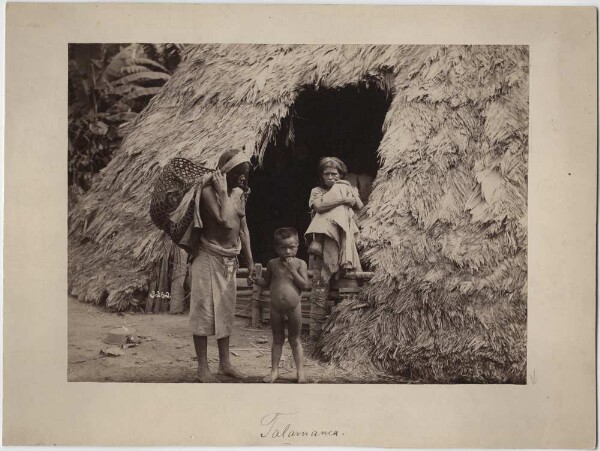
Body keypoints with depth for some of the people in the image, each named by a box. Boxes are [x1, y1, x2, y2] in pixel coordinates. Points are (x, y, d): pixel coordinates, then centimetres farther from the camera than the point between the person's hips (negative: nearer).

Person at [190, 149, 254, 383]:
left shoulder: (239, 193, 7)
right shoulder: (208, 191, -16)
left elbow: (243, 228, 14)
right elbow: (226, 221, -30)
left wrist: (250, 262, 14)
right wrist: (223, 191, -23)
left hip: (230, 260, 7)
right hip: (208, 258, -7)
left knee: (226, 311, 12)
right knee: (205, 311, -2)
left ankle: (225, 363, 22)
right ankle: (202, 368, 8)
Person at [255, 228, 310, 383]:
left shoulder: (300, 263, -7)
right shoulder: (272, 264, 0)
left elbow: (305, 285, -15)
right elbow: (266, 282, 12)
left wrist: (292, 269, -20)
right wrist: (255, 279, -8)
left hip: (294, 309, -2)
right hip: (276, 309, 2)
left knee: (294, 340, 9)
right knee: (277, 340, 13)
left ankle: (300, 371, 17)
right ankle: (274, 370, 20)